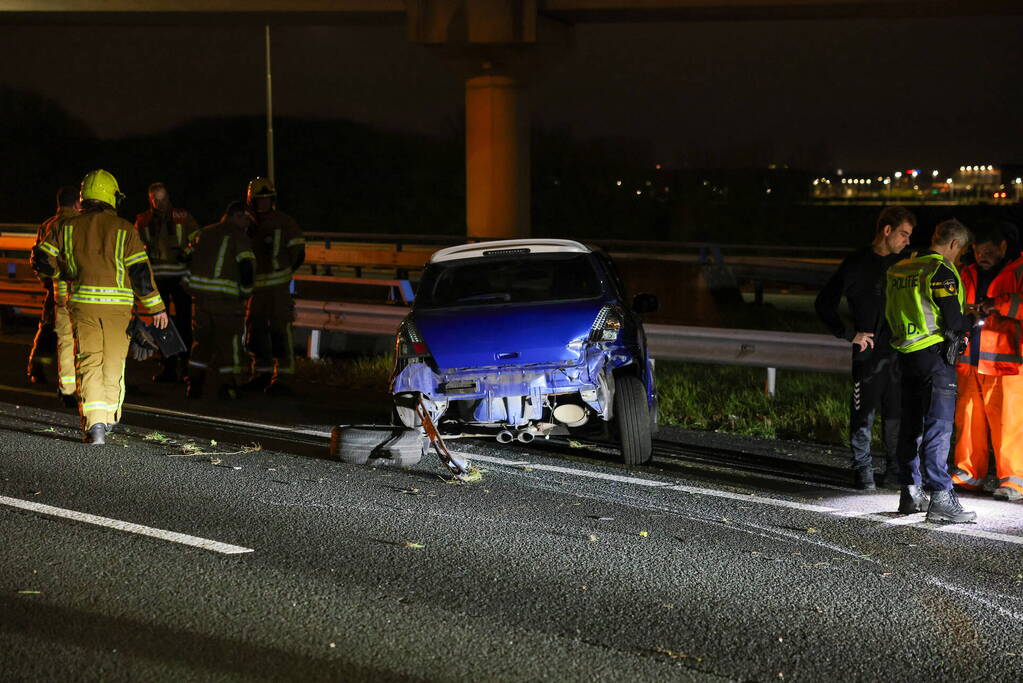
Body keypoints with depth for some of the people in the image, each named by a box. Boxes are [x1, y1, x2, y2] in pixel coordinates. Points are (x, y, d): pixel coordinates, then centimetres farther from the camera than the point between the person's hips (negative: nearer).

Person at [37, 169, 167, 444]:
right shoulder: (124, 229, -1)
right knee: (113, 361, 14)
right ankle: (109, 418, 23)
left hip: (83, 303, 1)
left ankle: (94, 424, -14)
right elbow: (140, 271, -3)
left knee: (89, 362, 1)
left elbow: (44, 261, 7)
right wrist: (157, 307, 2)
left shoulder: (68, 227, 6)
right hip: (117, 304, -1)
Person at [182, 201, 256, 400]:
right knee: (229, 341, 5)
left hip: (200, 295, 6)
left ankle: (194, 384, 14)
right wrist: (245, 292, -2)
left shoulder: (203, 234, 17)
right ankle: (228, 386, 5)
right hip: (226, 298, -5)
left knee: (201, 340, 15)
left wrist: (190, 287, 24)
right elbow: (247, 265, -14)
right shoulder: (238, 238, -4)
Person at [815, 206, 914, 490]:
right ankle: (863, 470, 10)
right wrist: (850, 334, -7)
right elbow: (824, 304, -2)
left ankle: (897, 469, 17)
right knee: (864, 414, -1)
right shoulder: (858, 264, -4)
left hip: (900, 353, 5)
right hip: (869, 353, -5)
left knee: (899, 415, 7)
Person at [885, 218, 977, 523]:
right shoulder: (941, 271, -14)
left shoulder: (898, 269, 10)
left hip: (906, 356, 7)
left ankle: (910, 493, 18)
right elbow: (953, 323, -17)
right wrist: (972, 320, 5)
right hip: (935, 357, -7)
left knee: (911, 426, 13)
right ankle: (940, 498, -7)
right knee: (938, 427, -6)